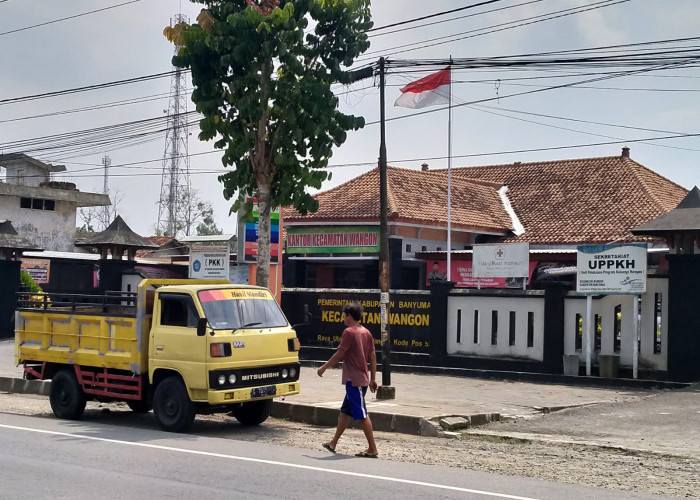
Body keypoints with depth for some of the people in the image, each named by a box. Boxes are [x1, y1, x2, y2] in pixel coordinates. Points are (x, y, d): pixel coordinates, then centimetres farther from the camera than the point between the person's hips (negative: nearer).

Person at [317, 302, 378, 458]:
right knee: (345, 411, 16)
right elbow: (372, 357, 12)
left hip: (353, 380, -9)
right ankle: (333, 443, 24)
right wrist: (373, 379, 17)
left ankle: (372, 449, -5)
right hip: (363, 379, 9)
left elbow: (339, 354, -13)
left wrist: (323, 368, -2)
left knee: (362, 415, -6)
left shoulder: (349, 332, -12)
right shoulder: (366, 332, 11)